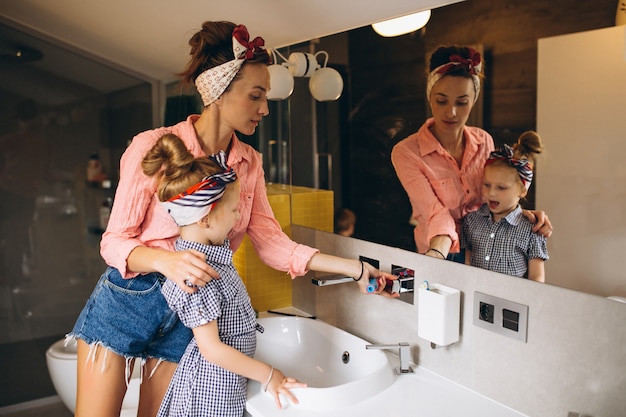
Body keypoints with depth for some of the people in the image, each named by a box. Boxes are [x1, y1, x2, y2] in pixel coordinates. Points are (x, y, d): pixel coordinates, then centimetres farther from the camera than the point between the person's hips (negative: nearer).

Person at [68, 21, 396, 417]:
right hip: (127, 300, -3)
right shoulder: (153, 147, -15)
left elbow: (271, 242, -2)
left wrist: (354, 269, -9)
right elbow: (115, 242, -13)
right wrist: (167, 259, -34)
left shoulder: (249, 162, 1)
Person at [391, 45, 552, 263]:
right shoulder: (406, 153, -13)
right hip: (444, 257, -3)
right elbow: (436, 212, -21)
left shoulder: (484, 141, 2)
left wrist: (522, 213, -7)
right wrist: (436, 254, -39)